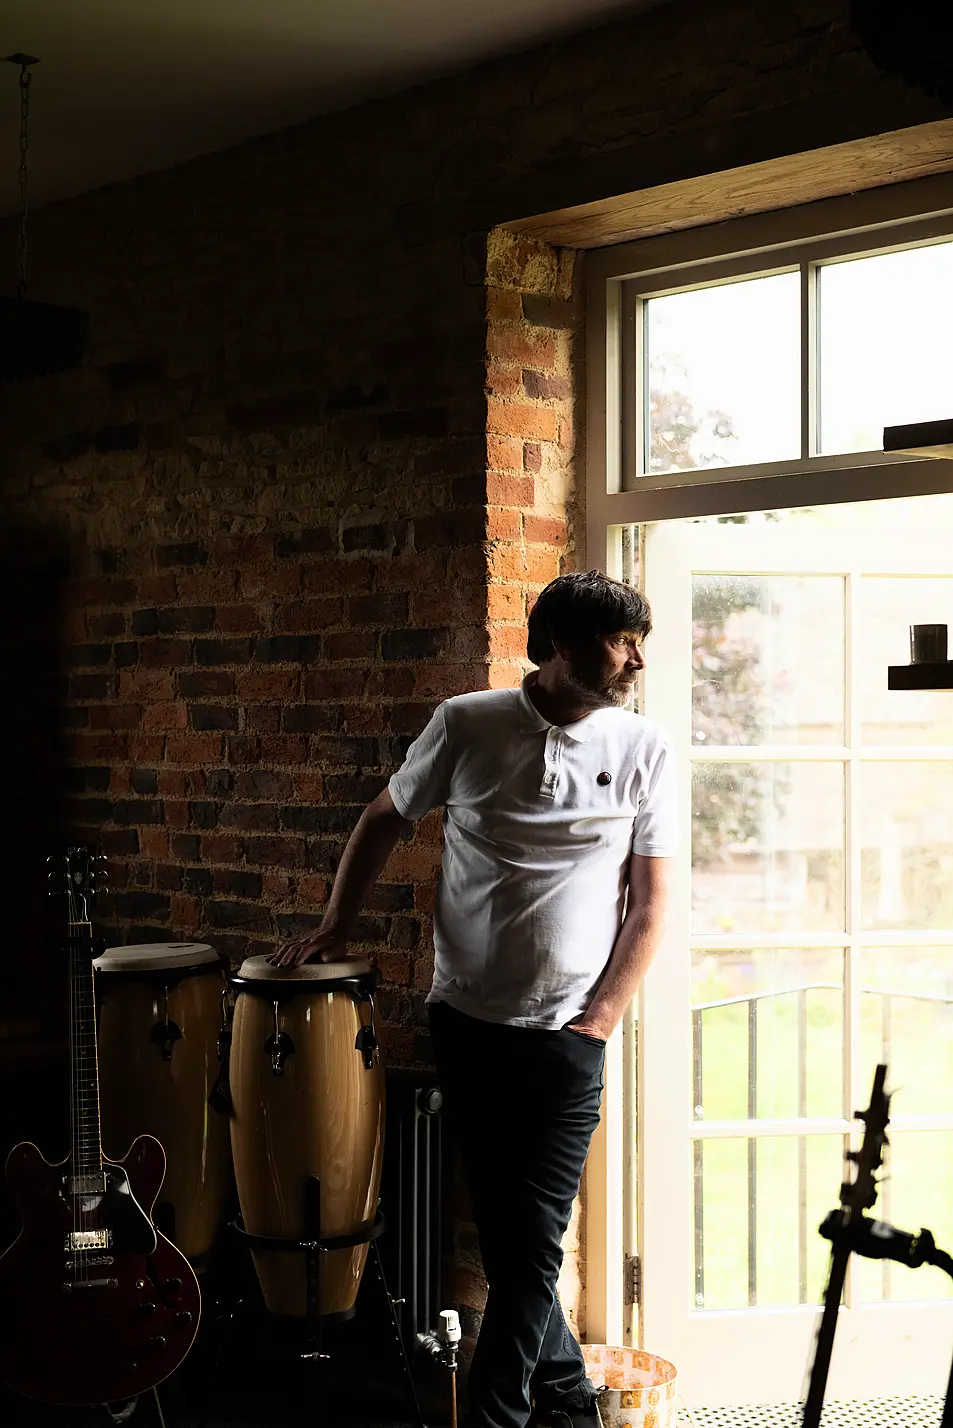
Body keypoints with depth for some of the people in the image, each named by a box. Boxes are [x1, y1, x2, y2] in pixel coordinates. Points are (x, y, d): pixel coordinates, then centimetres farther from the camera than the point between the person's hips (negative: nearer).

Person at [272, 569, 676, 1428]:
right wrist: (334, 930, 8)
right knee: (501, 1230, 11)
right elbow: (387, 818, 12)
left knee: (533, 1243, -4)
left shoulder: (643, 750, -3)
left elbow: (649, 900, 0)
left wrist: (601, 1021, -6)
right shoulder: (468, 726, -3)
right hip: (466, 1023, 2)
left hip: (568, 1036, -1)